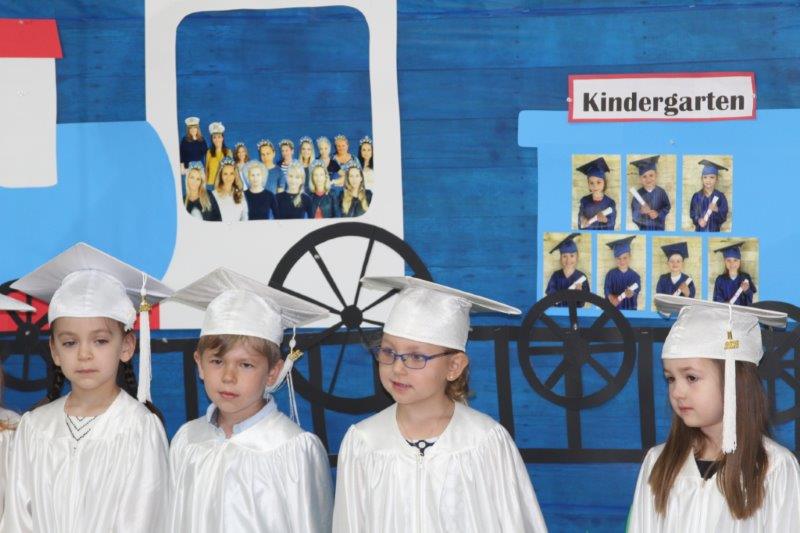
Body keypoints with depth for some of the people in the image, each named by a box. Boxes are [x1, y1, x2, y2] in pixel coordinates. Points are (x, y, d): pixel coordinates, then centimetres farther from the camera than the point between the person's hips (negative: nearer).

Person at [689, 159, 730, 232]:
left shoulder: (720, 196, -3)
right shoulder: (697, 196, 1)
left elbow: (724, 217, -6)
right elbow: (692, 213, 3)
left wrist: (716, 210, -27)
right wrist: (698, 220, -19)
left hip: (714, 231, -1)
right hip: (700, 230, 1)